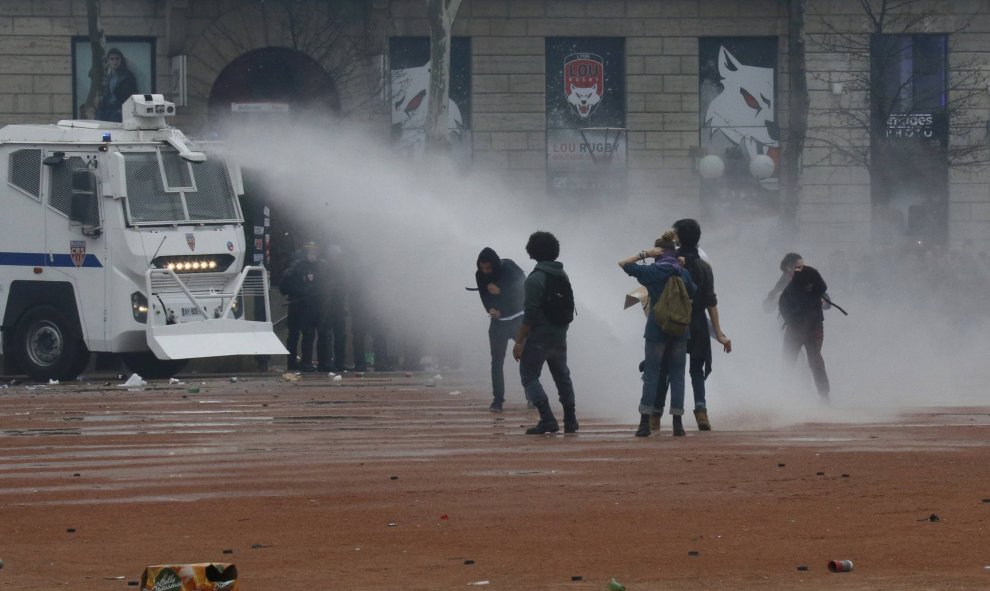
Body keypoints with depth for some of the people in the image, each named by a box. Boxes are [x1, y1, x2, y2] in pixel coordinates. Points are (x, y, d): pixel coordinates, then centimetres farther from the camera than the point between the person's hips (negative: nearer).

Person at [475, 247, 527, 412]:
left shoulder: (508, 267, -17)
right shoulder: (480, 275, -7)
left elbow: (523, 289, -19)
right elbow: (485, 297, -7)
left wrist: (500, 291, -27)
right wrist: (490, 309, -28)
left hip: (518, 318, -2)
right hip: (498, 322, 2)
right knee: (496, 362, -1)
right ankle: (497, 400, 1)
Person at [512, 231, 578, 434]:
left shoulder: (536, 278, -15)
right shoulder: (563, 277, 9)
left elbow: (530, 313, -19)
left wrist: (519, 341, -16)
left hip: (539, 337, -7)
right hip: (560, 337, 7)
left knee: (529, 376, -1)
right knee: (562, 376, 19)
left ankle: (547, 420, -14)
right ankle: (570, 421, 21)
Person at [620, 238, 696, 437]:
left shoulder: (651, 271, -6)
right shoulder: (684, 273, 0)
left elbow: (622, 263, 2)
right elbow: (693, 292, 17)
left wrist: (644, 254, 3)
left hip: (656, 330, -2)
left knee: (651, 375, 1)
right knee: (677, 376, 6)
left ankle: (645, 422, -5)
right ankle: (677, 422, 1)